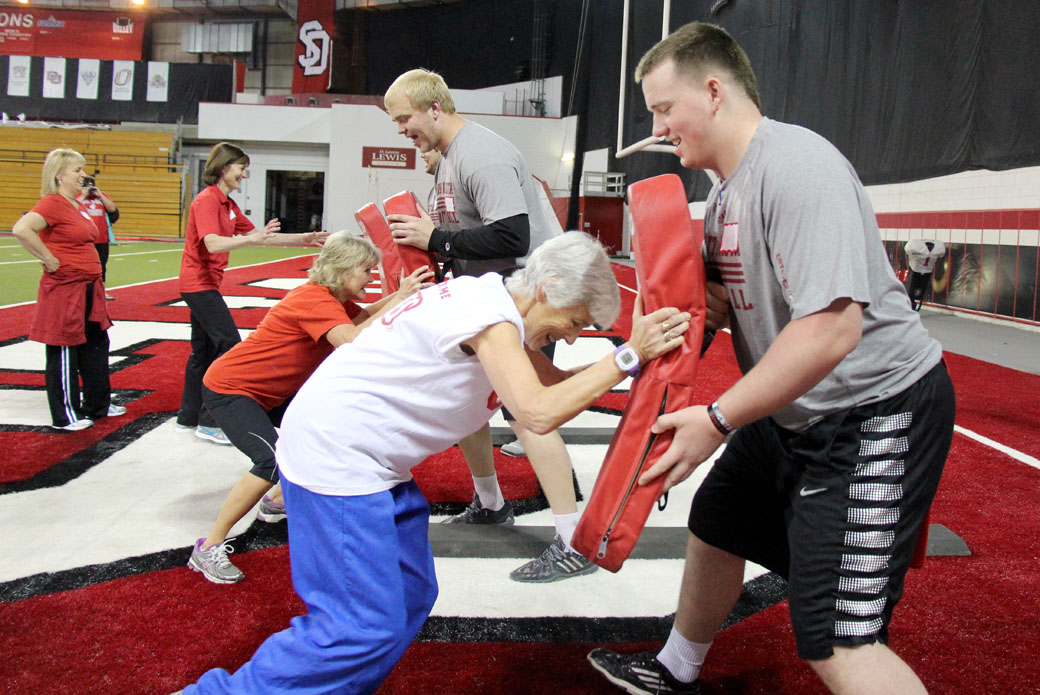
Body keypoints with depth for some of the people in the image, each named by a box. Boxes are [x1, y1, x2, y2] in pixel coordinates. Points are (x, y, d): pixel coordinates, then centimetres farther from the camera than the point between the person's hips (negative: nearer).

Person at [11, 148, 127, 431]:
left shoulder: (76, 204, 13)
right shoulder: (52, 203, -15)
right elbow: (21, 229, -31)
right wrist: (49, 260, -23)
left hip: (88, 288, 10)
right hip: (64, 289, -10)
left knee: (96, 346, 18)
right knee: (64, 352, 0)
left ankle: (98, 404, 31)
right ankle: (65, 416, 10)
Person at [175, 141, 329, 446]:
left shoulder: (228, 204, 13)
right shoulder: (206, 201, -16)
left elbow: (256, 235, 12)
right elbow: (213, 243, -29)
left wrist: (302, 239, 5)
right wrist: (250, 238, -41)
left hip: (204, 285, 10)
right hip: (199, 282, -10)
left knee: (204, 349, 14)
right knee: (229, 344, -12)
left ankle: (188, 417, 23)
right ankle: (210, 422, -8)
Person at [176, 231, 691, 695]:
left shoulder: (487, 300, 10)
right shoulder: (491, 316, -19)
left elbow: (550, 382, 13)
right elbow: (537, 413, -30)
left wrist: (641, 348, 4)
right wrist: (626, 357, -22)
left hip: (365, 457, 10)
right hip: (336, 456, -10)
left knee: (409, 597, 13)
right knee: (364, 629, -9)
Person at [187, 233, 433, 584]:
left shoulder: (332, 299, 4)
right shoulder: (315, 300, -27)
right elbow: (354, 342, -41)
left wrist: (400, 294, -13)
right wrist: (399, 299, -37)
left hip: (269, 391, 10)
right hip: (228, 388, -10)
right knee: (273, 462, -27)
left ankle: (277, 502, 27)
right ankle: (208, 549, -17)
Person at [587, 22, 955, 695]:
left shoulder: (797, 165, -23)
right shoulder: (727, 185, 9)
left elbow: (832, 327, -32)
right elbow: (731, 298, 9)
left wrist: (718, 419, -27)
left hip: (876, 412, -10)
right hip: (794, 412, 10)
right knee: (715, 528, 25)